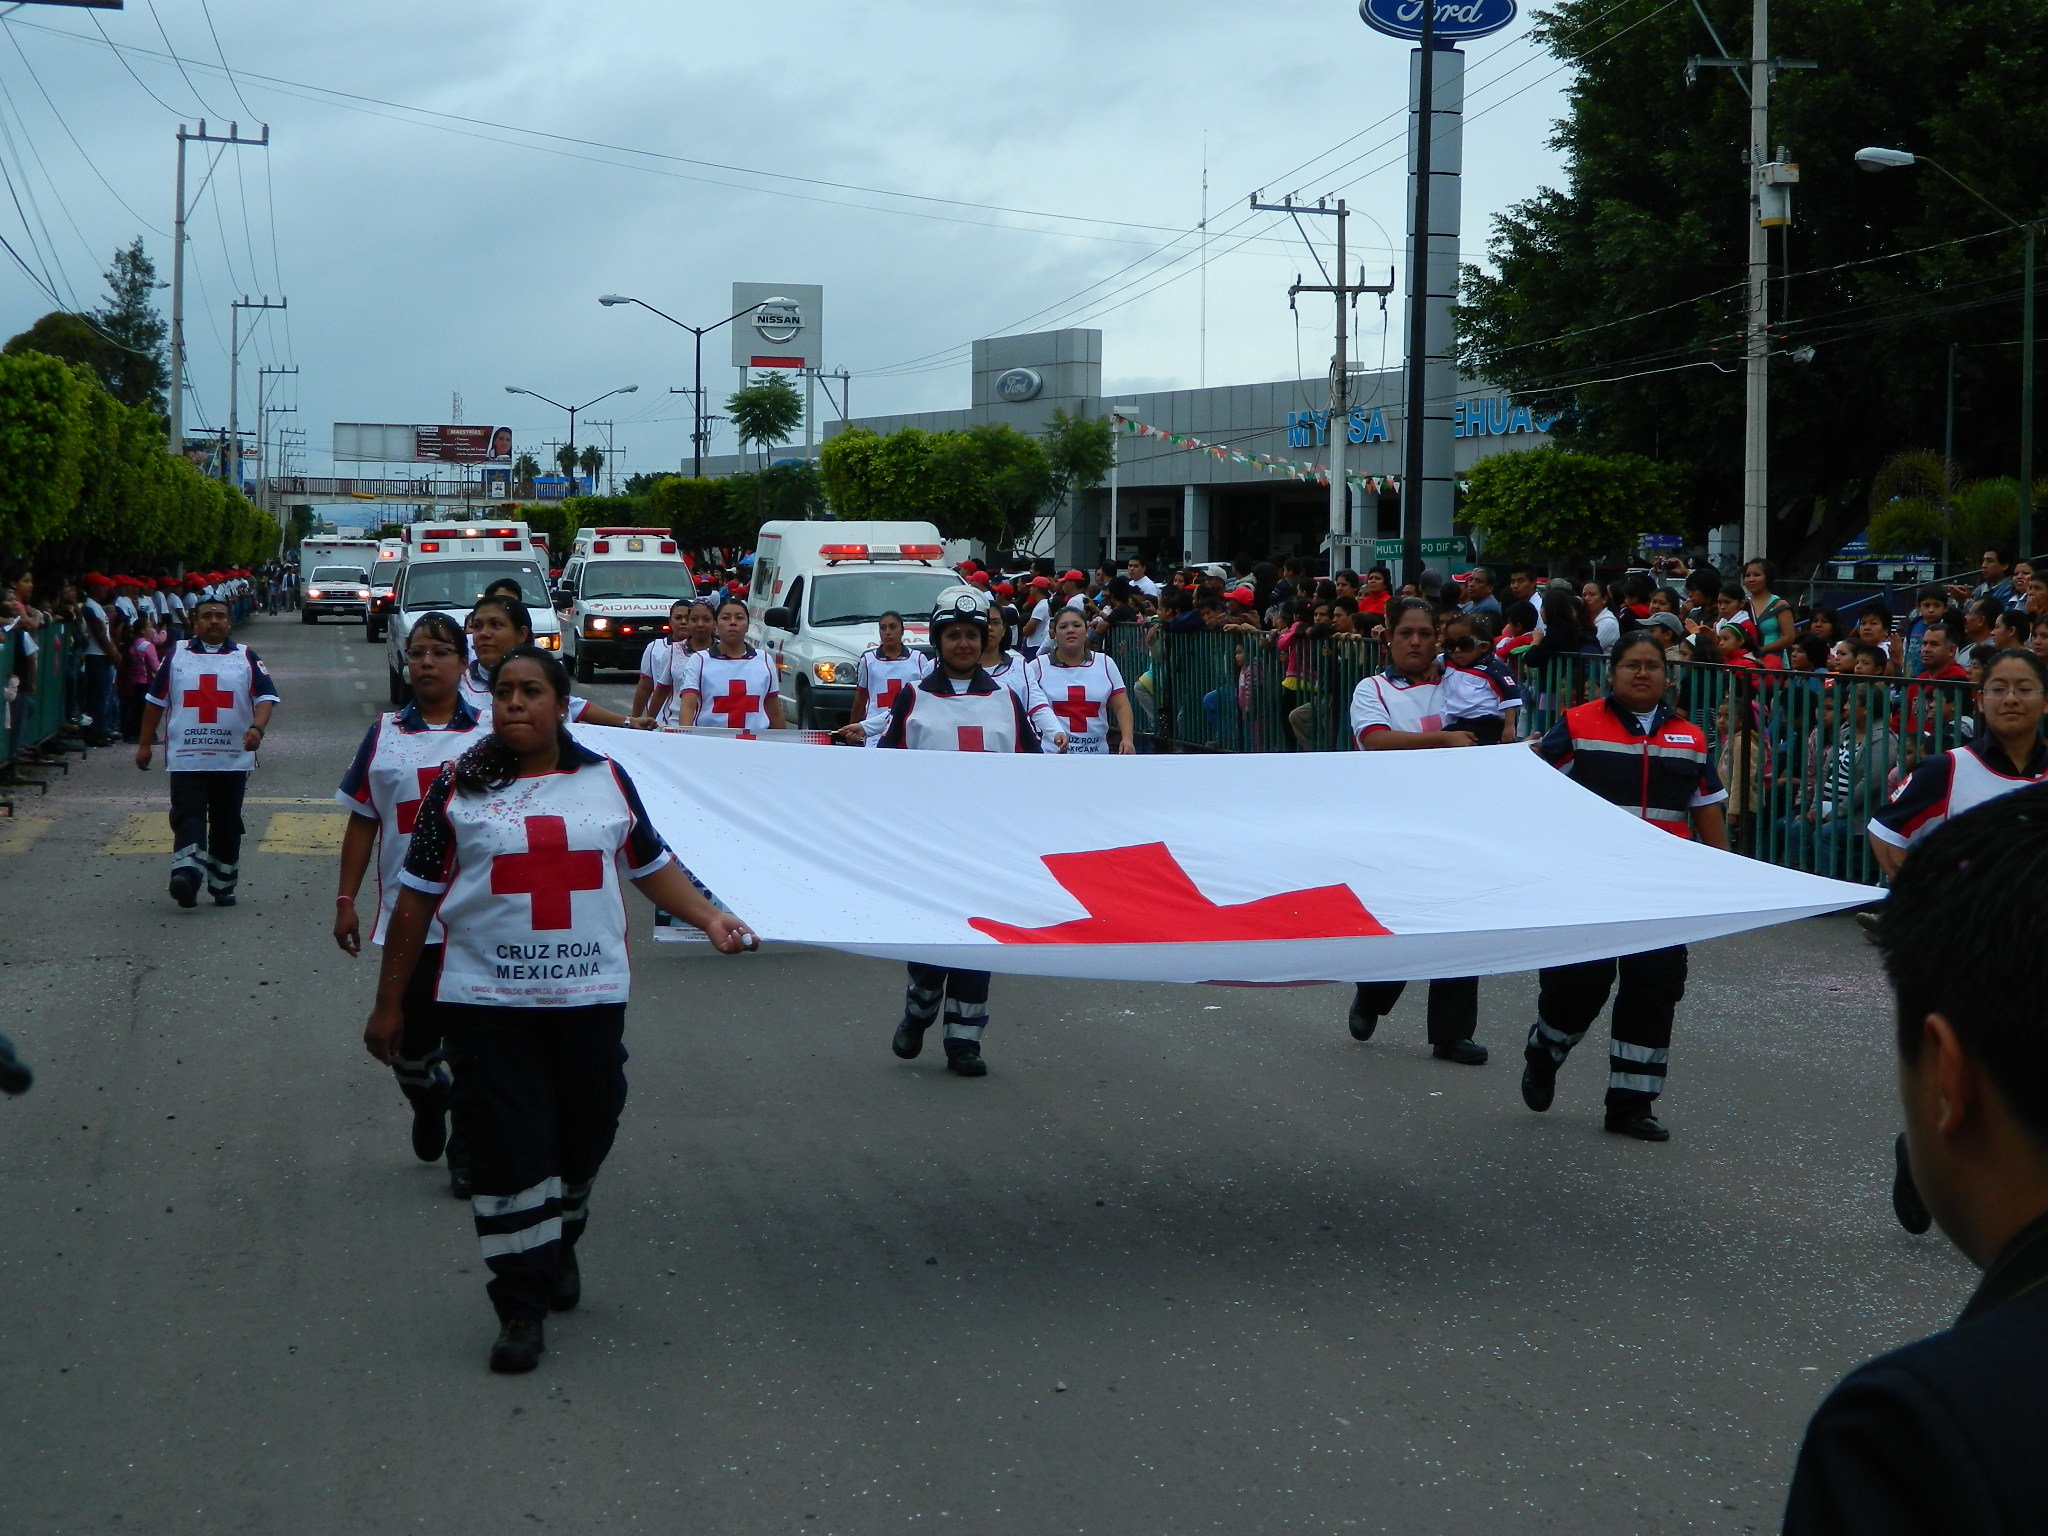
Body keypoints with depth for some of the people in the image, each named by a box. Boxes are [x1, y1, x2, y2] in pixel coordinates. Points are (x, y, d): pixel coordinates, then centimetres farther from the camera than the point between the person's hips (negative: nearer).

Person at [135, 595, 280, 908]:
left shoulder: (245, 658, 8)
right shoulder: (177, 656, 10)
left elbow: (266, 696, -2)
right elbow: (155, 701, 14)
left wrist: (257, 728, -21)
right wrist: (144, 744, 11)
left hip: (233, 759, 1)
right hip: (185, 757, -1)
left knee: (227, 823, 7)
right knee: (188, 816, -15)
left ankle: (223, 885, 17)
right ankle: (185, 873, -30)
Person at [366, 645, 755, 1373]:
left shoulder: (606, 781, 7)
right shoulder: (457, 789, 1)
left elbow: (652, 865, 17)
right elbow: (416, 899, 4)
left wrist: (709, 917, 1)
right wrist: (388, 1005, 4)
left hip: (590, 996, 2)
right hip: (488, 1003, -2)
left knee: (583, 1135, 11)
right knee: (506, 1149, -5)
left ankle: (560, 1245, 39)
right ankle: (522, 1307, 2)